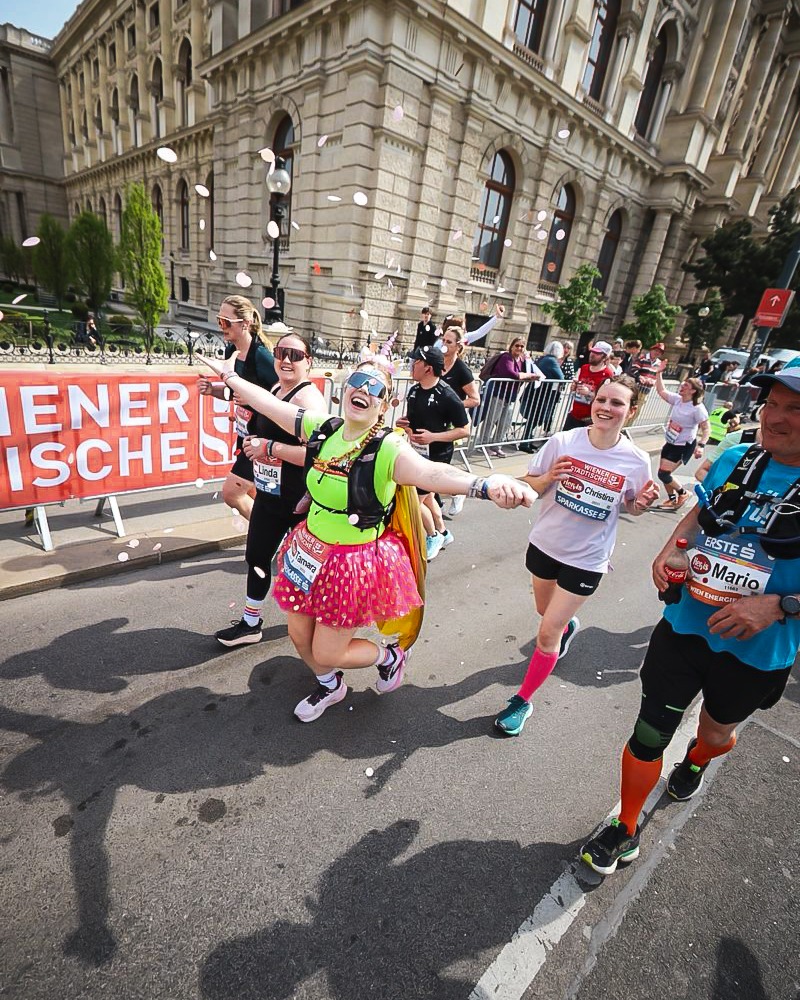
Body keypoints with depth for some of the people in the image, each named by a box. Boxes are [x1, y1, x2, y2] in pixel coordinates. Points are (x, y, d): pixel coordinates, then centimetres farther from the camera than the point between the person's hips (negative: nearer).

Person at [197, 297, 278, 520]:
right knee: (251, 495, 18)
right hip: (245, 435, 9)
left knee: (231, 493, -4)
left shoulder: (260, 355, -21)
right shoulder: (232, 351, 2)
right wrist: (213, 389, -4)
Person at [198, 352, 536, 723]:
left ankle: (390, 656, 38)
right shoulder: (321, 428, -5)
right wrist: (230, 375, 18)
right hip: (311, 550, 6)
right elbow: (269, 403, 7)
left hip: (356, 563, -6)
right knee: (299, 636, 21)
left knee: (327, 653, 7)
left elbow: (432, 472, -42)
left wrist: (486, 485, -61)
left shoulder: (389, 449, -23)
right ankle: (330, 686, 53)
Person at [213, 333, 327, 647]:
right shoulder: (275, 389, 9)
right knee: (256, 556, 16)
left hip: (298, 500, -9)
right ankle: (250, 623, 35)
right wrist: (254, 442, 5)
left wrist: (269, 447, -25)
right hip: (269, 493, 9)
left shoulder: (308, 397, -19)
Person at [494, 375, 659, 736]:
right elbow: (528, 485, -6)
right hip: (545, 544, 3)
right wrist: (548, 478, -27)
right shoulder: (563, 442, -14)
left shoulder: (637, 461, -14)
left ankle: (523, 701, 22)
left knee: (547, 634, -1)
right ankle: (568, 626, 64)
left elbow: (629, 507, 3)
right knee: (547, 613, 26)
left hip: (587, 558, -2)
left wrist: (642, 503, -19)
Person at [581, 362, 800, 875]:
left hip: (755, 653, -1)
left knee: (717, 731, 27)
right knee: (649, 734, 7)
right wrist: (668, 552, -5)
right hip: (684, 627, 1)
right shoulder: (736, 459, -7)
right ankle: (626, 831, 32)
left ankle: (696, 761, 65)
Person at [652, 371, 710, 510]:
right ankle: (672, 499, 30)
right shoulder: (677, 399, 0)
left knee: (663, 474, -11)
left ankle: (683, 493, 14)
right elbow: (661, 391, 6)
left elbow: (706, 428, -16)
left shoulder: (698, 408, -19)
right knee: (664, 473, 10)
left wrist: (701, 445, -28)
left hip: (684, 446, -7)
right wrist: (659, 372, -2)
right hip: (671, 443, 7)